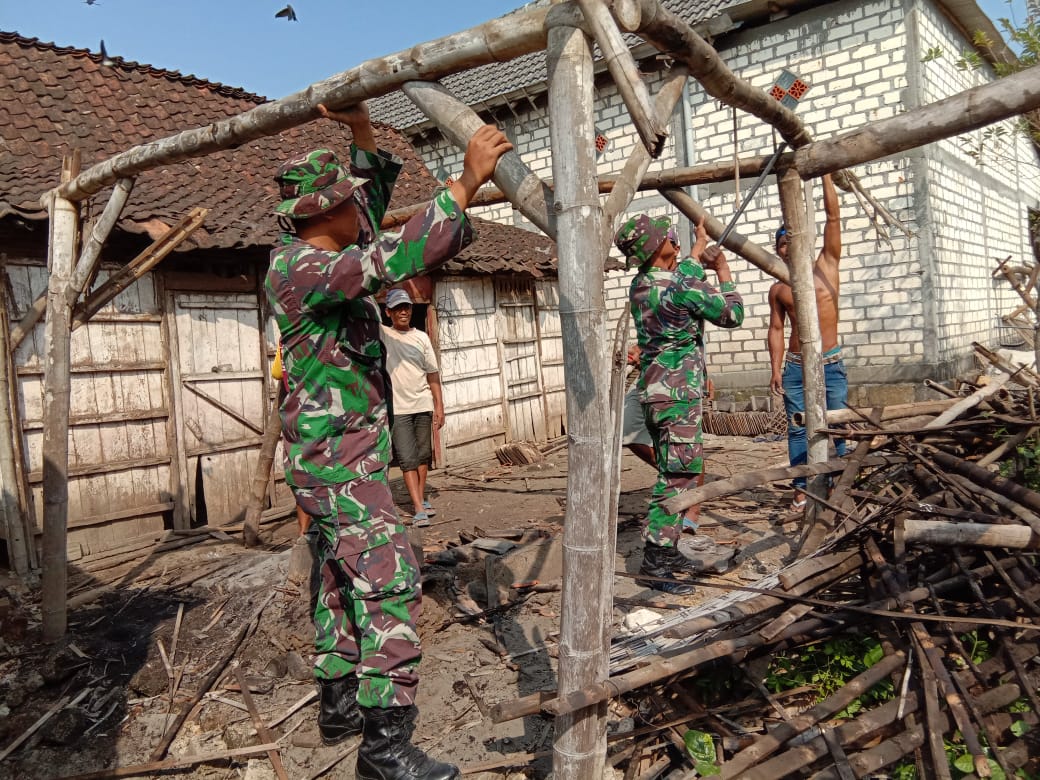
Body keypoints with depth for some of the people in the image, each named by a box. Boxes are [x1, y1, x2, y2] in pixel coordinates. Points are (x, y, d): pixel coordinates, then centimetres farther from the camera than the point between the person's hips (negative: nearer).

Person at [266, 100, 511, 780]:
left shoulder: (319, 253, 11)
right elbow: (393, 261, -33)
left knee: (345, 577, 17)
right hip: (336, 452, -11)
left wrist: (362, 129, 12)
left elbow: (376, 201, 23)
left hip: (343, 449, 11)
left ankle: (340, 704, 30)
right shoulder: (298, 266, -18)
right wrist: (467, 182, -31)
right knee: (390, 581, -12)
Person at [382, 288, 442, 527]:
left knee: (423, 455, 12)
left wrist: (439, 405, 3)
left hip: (423, 405, 3)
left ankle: (421, 500, 26)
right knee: (407, 459, -5)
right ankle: (419, 509, -3)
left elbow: (432, 373, 6)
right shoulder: (380, 334, -1)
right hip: (397, 408, -3)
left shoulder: (421, 337, 6)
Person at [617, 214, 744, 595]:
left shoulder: (640, 284, 8)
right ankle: (655, 561, -5)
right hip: (677, 395, -9)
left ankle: (665, 549, 24)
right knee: (678, 477, -6)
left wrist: (699, 247, 39)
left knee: (676, 472, 17)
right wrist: (723, 271, 7)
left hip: (656, 392, 9)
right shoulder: (682, 287, -17)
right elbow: (732, 314, -5)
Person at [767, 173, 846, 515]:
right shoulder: (778, 289, 7)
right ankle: (802, 489, 10)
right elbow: (775, 328, 8)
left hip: (831, 363, -1)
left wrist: (825, 174, -3)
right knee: (797, 428, 3)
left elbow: (833, 215, -2)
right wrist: (776, 368, -1)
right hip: (795, 366, 2)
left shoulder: (826, 266, 4)